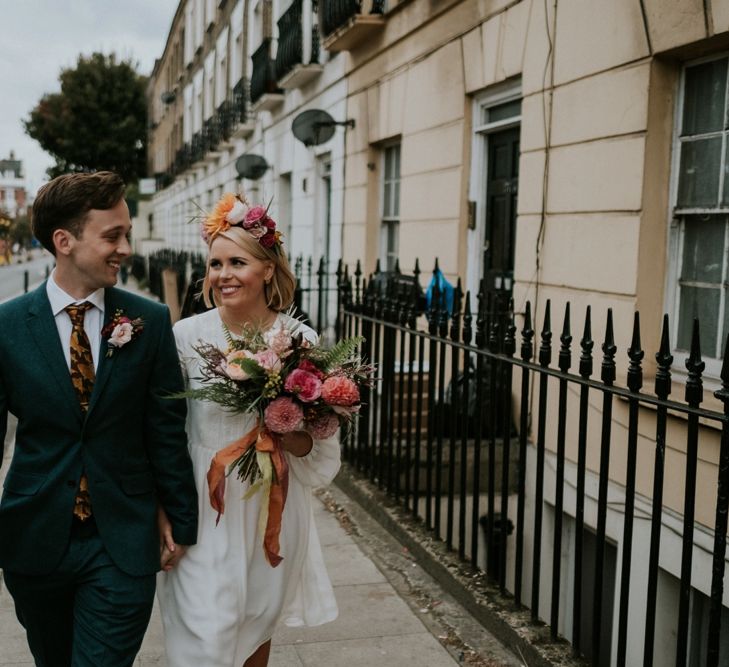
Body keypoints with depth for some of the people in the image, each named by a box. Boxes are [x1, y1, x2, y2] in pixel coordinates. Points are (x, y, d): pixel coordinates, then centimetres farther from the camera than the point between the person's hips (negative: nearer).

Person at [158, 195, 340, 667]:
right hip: (205, 512, -1)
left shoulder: (302, 340, -6)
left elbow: (321, 447, 1)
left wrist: (287, 436, -20)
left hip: (273, 510, 2)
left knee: (259, 628, 19)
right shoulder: (187, 336, -9)